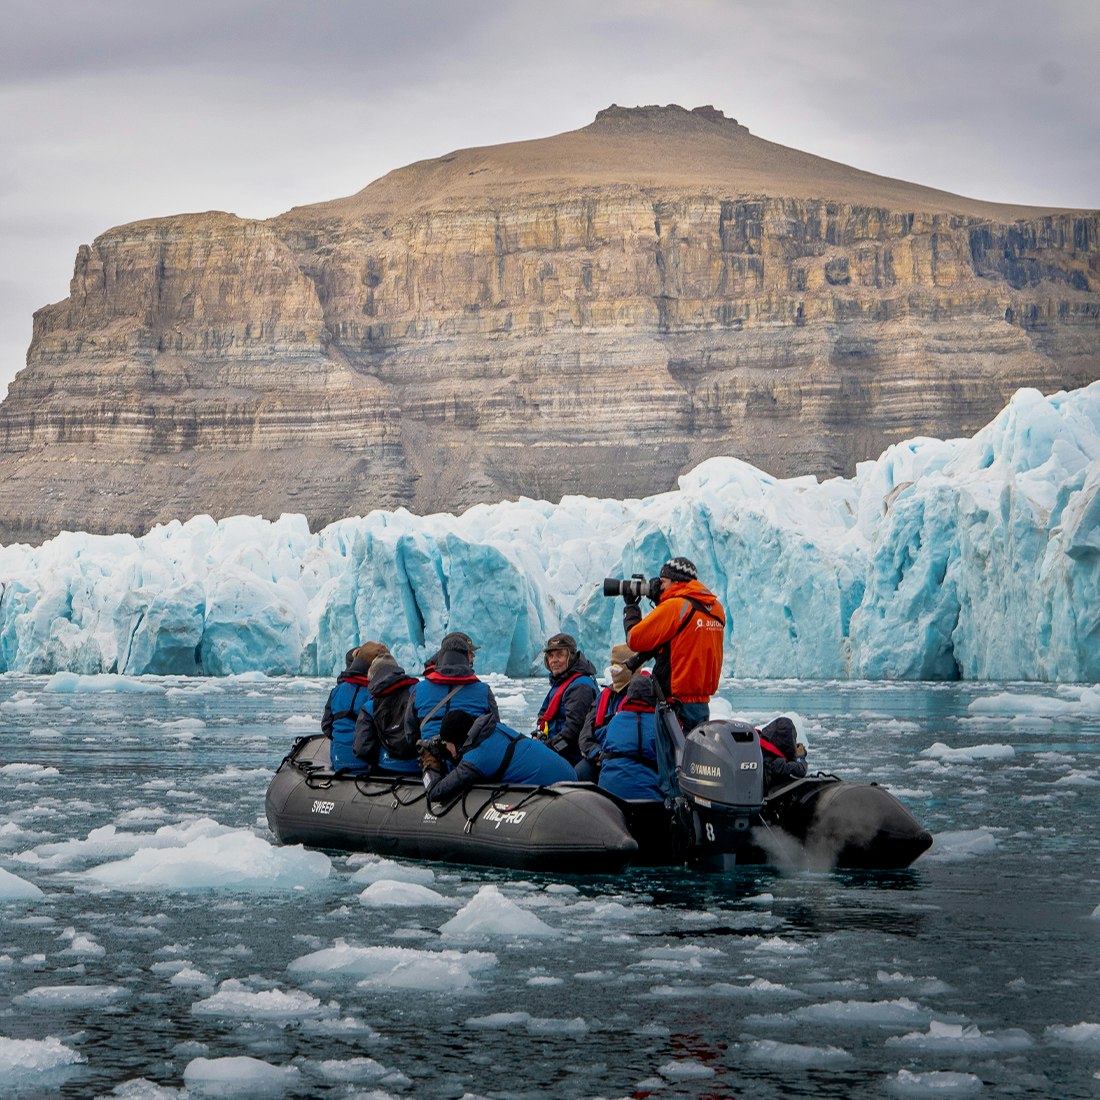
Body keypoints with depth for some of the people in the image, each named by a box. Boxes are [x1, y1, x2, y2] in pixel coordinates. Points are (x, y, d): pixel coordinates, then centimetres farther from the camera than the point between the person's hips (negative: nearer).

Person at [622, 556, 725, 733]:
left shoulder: (675, 606, -13)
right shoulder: (716, 608, 9)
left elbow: (635, 639, -10)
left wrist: (631, 607, 5)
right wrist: (660, 603, 16)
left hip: (676, 701, -8)